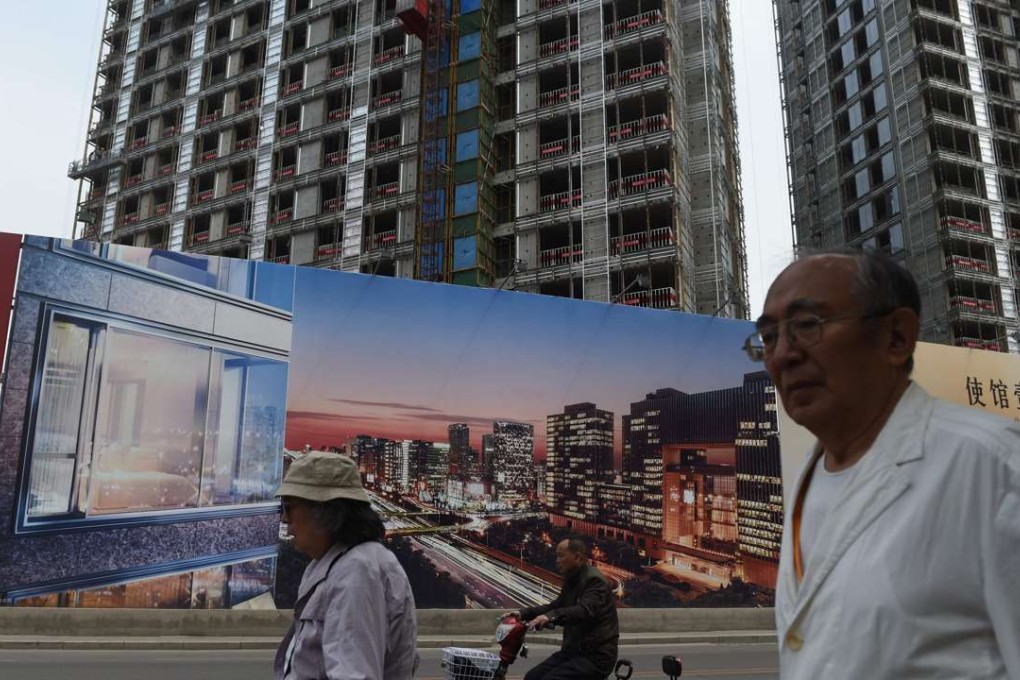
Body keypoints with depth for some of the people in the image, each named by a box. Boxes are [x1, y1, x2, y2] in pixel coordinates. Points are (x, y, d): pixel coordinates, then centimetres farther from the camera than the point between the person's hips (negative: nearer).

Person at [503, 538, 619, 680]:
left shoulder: (595, 580, -16)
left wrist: (551, 616, -48)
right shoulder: (571, 580, 14)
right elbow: (556, 605, 18)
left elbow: (585, 610, -33)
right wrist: (523, 614, 6)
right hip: (574, 650, 10)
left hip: (596, 655, -10)